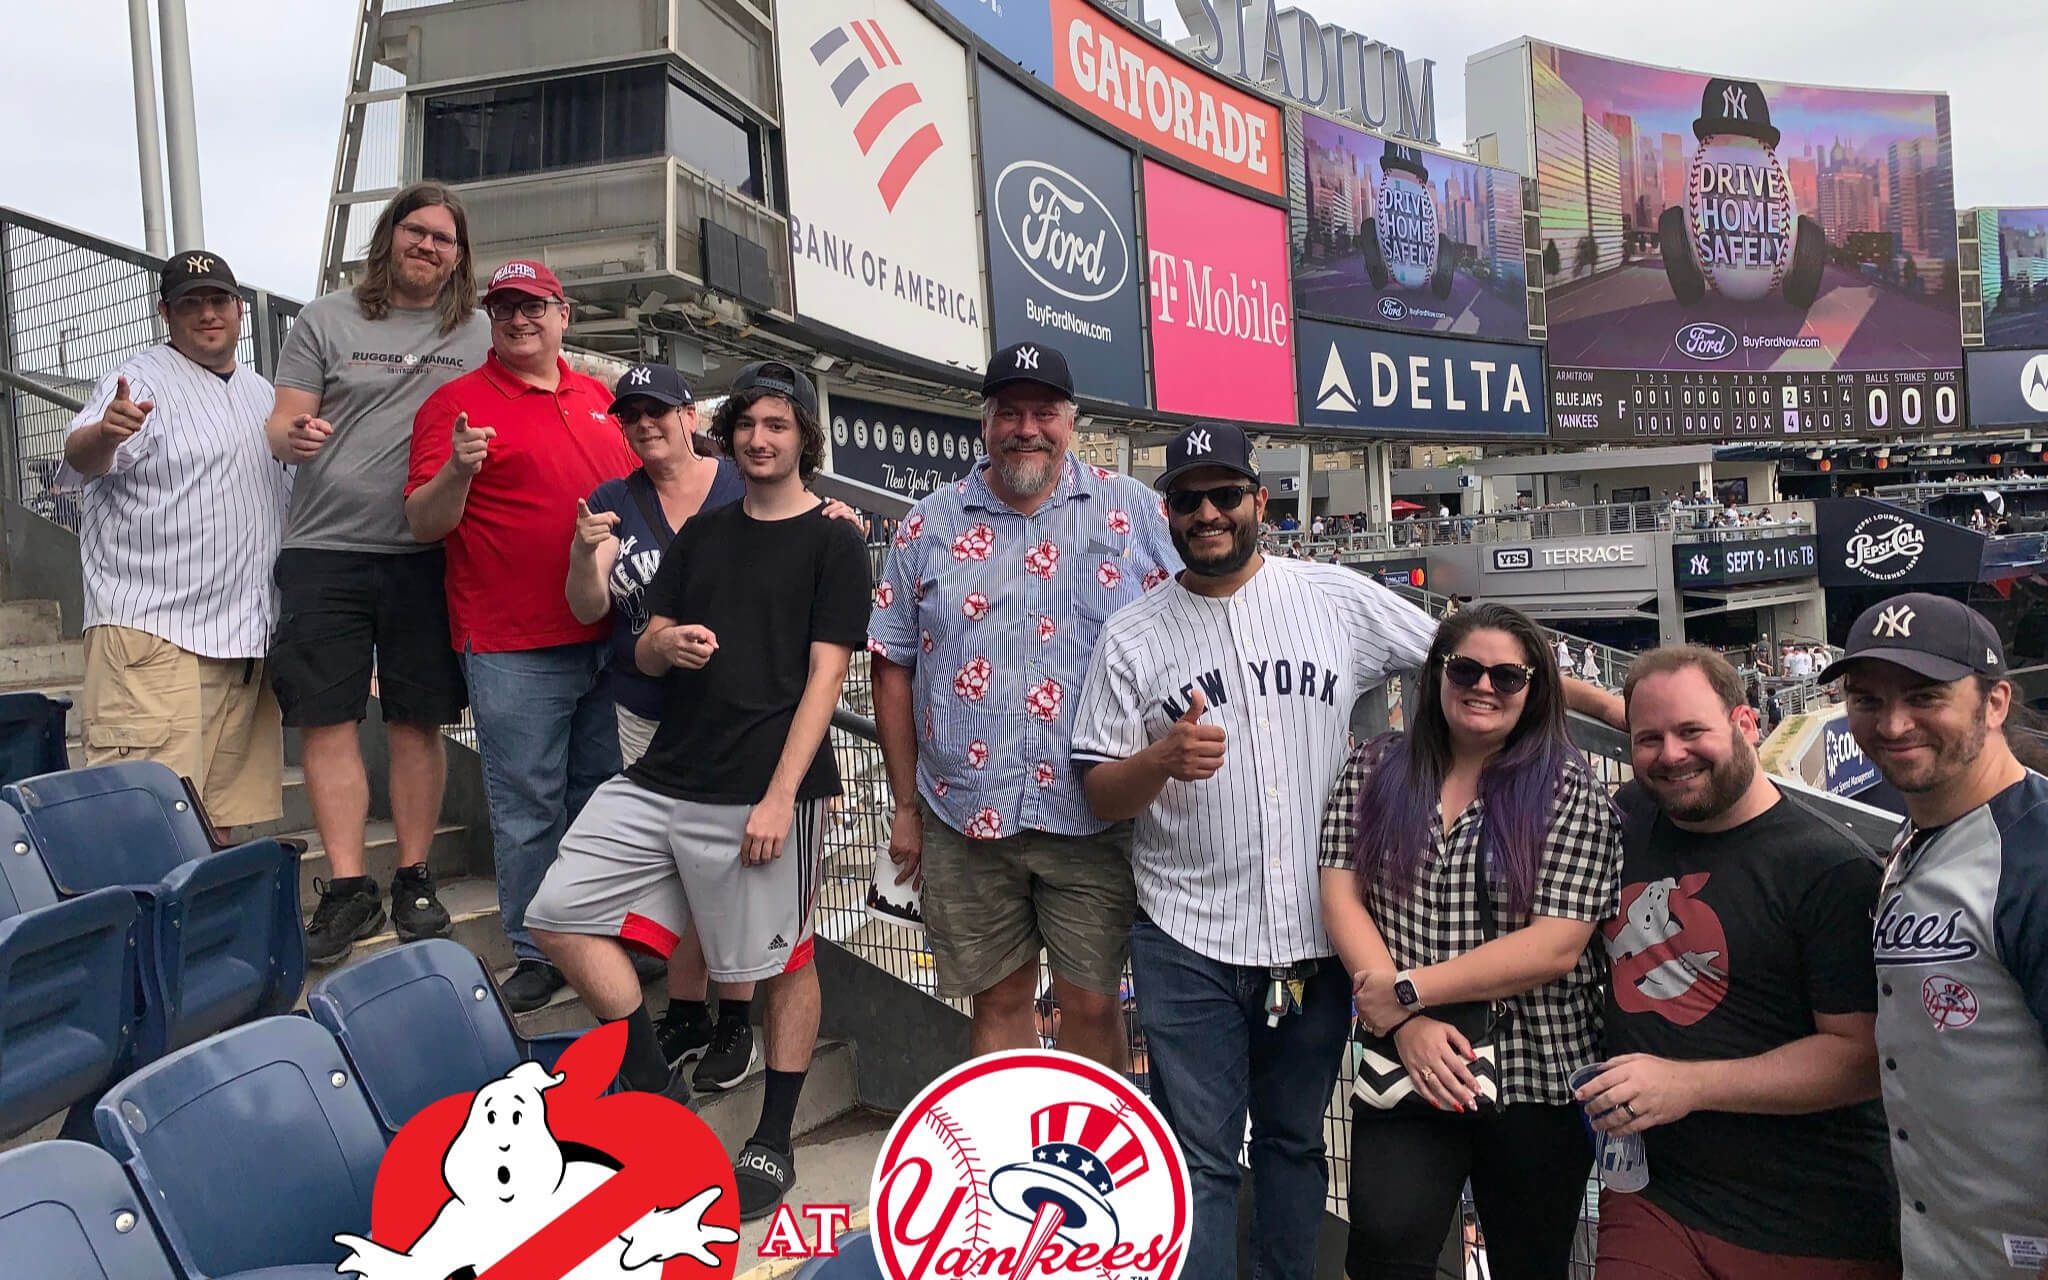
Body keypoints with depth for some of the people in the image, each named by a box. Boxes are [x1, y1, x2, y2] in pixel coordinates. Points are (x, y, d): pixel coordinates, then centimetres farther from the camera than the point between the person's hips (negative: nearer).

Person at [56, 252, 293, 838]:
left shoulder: (261, 392, 20)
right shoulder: (140, 381, -2)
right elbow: (81, 459, -22)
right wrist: (104, 433, -42)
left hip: (247, 636, 7)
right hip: (153, 636, -7)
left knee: (232, 815, 9)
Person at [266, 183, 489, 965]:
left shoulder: (479, 334, 10)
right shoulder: (325, 321, 9)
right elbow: (282, 424, 5)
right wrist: (292, 437, -17)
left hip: (425, 556, 0)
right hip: (324, 549, 1)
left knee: (418, 722, 5)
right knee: (327, 720, 0)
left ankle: (414, 879, 16)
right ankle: (348, 888, 8)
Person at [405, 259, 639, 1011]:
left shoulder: (600, 398, 13)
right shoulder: (456, 404, -3)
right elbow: (424, 524, -9)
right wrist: (456, 472, -28)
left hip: (609, 637, 6)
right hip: (515, 651, -5)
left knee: (602, 795, 16)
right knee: (530, 809, 1)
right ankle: (535, 955, 15)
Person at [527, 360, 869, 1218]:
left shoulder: (833, 542, 0)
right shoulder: (702, 535, 16)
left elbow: (824, 674, -8)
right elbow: (645, 653, 15)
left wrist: (780, 796, -16)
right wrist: (668, 643, -11)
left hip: (763, 791, -6)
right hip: (663, 780, 6)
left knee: (782, 963, 3)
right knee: (559, 915, 1)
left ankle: (773, 1143, 23)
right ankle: (654, 1085, 15)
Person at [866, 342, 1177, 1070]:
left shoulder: (1131, 511, 4)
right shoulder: (930, 527, 6)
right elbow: (893, 668, 8)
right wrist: (905, 807, 7)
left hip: (1094, 813, -1)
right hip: (964, 816, 1)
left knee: (1092, 1004, 7)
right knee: (998, 999, 13)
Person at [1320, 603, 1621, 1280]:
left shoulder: (1571, 792, -4)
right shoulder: (1374, 767, 4)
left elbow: (1555, 946, -12)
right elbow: (1340, 894, -2)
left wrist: (1407, 990, -14)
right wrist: (1408, 1025, -13)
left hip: (1537, 1078, 0)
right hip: (1407, 1070, 1)